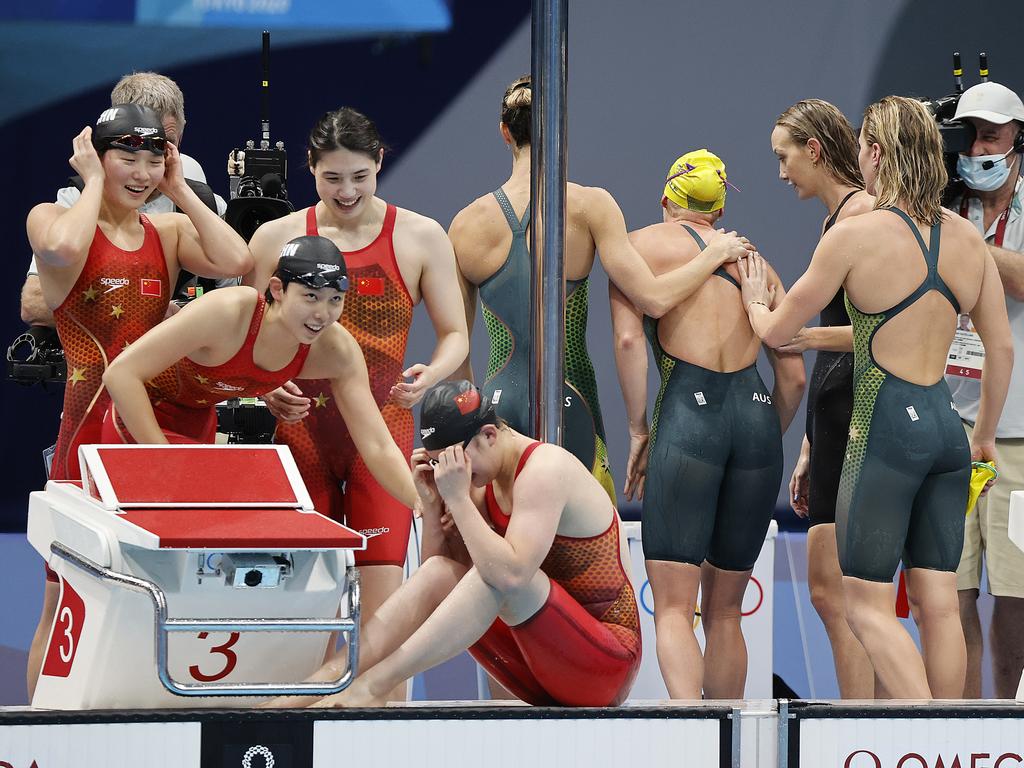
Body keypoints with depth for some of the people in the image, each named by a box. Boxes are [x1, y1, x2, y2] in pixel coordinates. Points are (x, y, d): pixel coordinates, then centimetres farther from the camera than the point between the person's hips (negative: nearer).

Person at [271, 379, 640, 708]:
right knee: (439, 572, -8)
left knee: (498, 573, -29)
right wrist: (432, 504, -4)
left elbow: (510, 573, -32)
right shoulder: (485, 484, 7)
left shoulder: (545, 469, -17)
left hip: (607, 664, -8)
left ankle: (371, 684, -31)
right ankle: (331, 678, -20)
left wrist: (458, 498, -25)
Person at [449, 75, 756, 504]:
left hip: (497, 400, 3)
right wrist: (716, 253, 6)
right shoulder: (588, 206, -5)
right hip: (567, 402, -3)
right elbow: (653, 299, -10)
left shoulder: (467, 224, 4)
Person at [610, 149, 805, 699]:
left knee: (674, 608, -7)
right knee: (724, 610, 15)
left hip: (687, 413, -4)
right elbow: (794, 376, 15)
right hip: (756, 413, 4)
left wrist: (638, 432, 1)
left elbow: (628, 338, -5)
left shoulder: (641, 245, 11)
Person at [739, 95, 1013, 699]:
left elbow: (779, 332, 0)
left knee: (867, 605, -1)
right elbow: (1002, 348, 11)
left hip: (886, 429, -6)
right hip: (946, 428, 6)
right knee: (939, 604, 8)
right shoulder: (968, 237, 6)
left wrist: (755, 298, 23)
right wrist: (985, 435, 25)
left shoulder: (855, 236, -10)